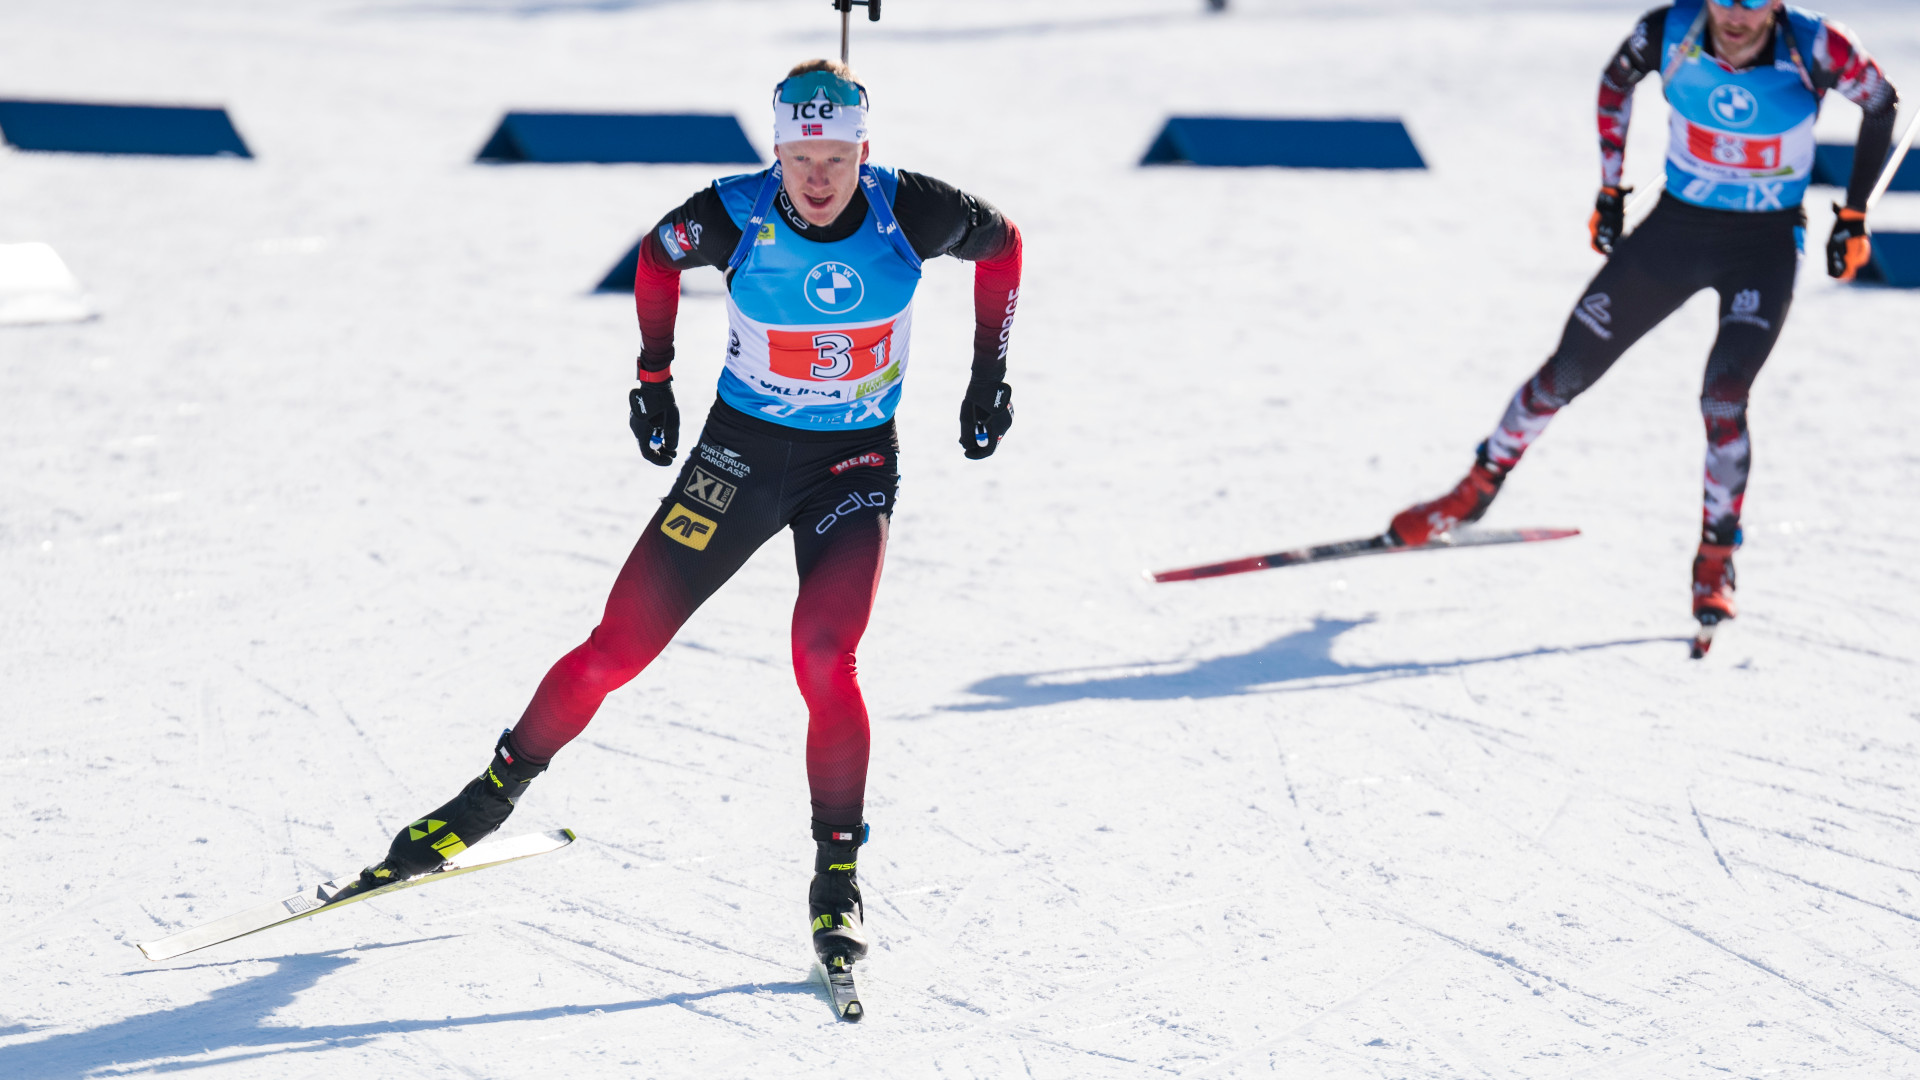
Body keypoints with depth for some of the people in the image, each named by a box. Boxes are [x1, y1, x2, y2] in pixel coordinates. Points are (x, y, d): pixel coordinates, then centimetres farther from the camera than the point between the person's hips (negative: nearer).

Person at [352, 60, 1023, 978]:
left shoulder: (908, 213, -18)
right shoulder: (735, 216, -17)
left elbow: (1001, 240, 4)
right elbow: (657, 256, 6)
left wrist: (990, 375, 3)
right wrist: (653, 379, 6)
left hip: (855, 465, -1)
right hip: (739, 453, 1)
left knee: (823, 663, -22)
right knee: (618, 647, 0)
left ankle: (838, 877, -5)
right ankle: (493, 795, 21)